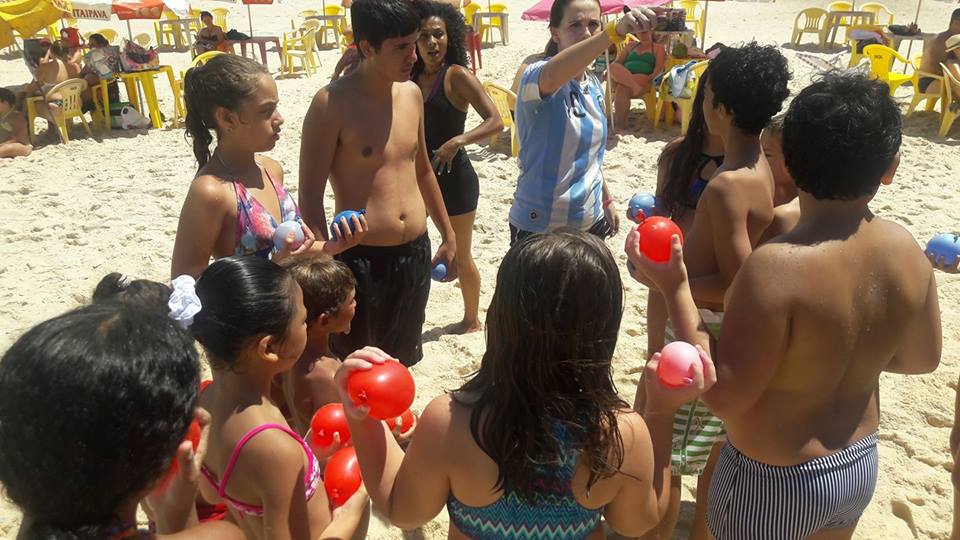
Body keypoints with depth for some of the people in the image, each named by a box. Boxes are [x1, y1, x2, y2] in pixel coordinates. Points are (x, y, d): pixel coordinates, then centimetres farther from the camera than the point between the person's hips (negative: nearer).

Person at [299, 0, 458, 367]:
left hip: (416, 253, 6)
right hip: (361, 259, -6)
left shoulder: (412, 94, 5)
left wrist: (448, 235, 20)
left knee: (399, 364, 22)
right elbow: (310, 196, -13)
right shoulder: (333, 103, -15)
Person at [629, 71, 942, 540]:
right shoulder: (906, 251, -10)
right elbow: (922, 359, 5)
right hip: (861, 465, 6)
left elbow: (723, 395, -27)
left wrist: (675, 289, -24)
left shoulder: (776, 267, -32)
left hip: (775, 483, -6)